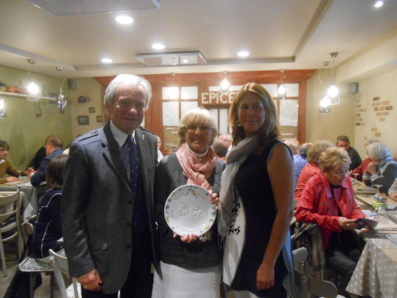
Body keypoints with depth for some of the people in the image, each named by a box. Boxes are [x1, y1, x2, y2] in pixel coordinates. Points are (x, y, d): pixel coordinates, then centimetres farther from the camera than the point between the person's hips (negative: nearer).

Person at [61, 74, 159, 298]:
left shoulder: (151, 142, -1)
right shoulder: (84, 148, -16)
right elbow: (72, 214, -12)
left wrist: (156, 244, 5)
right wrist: (82, 266, -11)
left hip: (144, 252, 5)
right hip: (103, 257, -4)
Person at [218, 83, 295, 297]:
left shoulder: (276, 151, -14)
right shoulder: (240, 150, 6)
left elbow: (286, 212, -17)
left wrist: (268, 263, -17)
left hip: (263, 247, -7)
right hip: (236, 246, 7)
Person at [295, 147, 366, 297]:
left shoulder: (346, 180, 1)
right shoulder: (314, 184, -17)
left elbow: (353, 208, 15)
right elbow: (301, 214, -21)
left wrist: (363, 219, -8)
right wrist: (335, 221, -23)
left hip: (344, 237, 6)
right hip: (322, 241, -6)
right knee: (351, 268, -21)